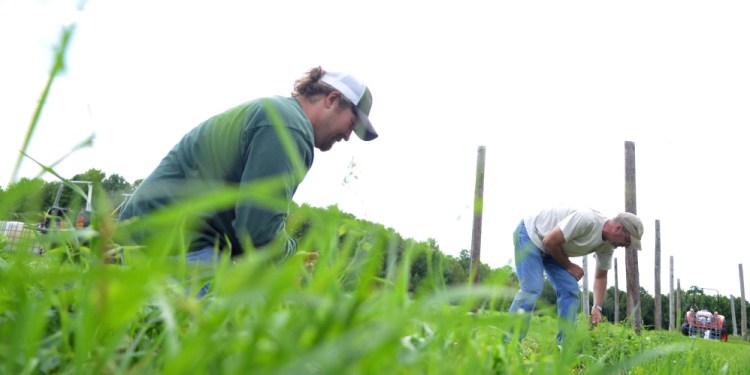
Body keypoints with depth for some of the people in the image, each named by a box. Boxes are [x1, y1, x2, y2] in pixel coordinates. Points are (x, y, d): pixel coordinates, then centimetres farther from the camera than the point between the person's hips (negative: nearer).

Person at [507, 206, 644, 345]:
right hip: (529, 234, -9)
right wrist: (569, 266, -14)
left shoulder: (607, 246, -5)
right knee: (532, 289, -20)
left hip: (550, 250, 9)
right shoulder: (586, 220, -33)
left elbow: (601, 276, 7)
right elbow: (550, 241, -29)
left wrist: (597, 307, -4)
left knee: (570, 290, -3)